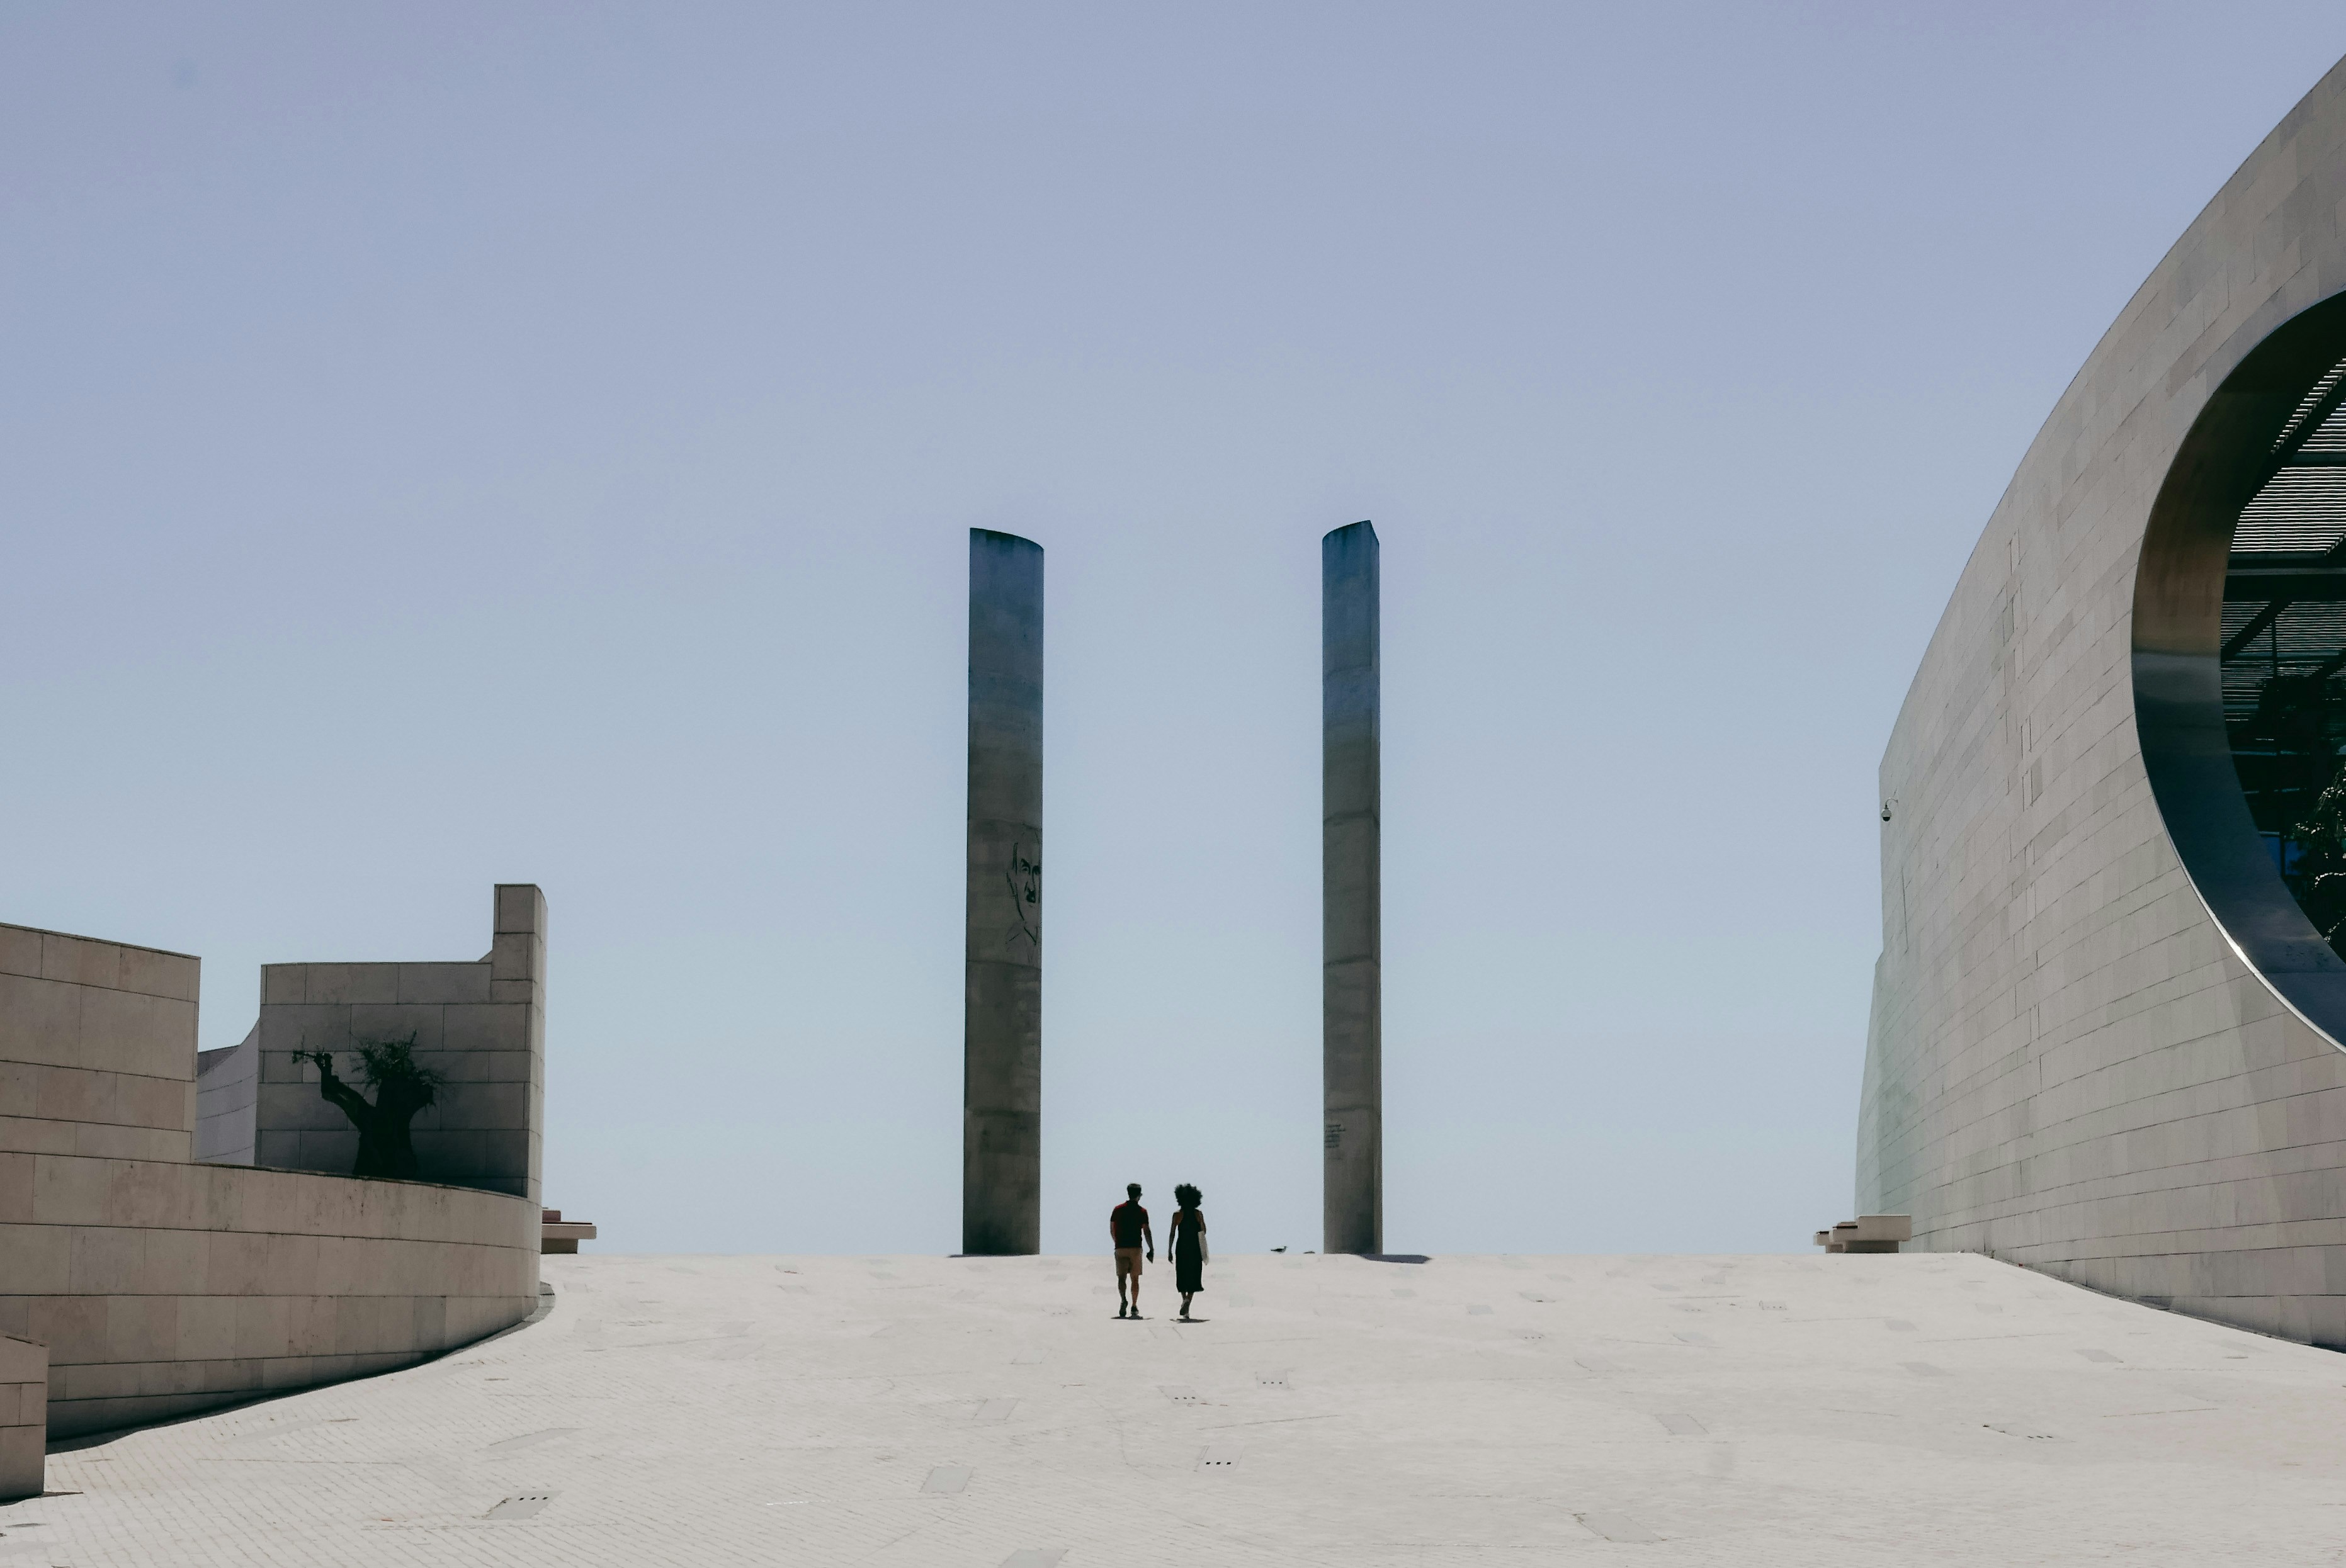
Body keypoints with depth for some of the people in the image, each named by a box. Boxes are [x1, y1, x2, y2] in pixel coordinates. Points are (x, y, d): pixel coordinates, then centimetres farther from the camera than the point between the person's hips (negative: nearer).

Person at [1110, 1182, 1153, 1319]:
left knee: (1121, 1277, 1)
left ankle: (1123, 1300, -23)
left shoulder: (1117, 1210, 5)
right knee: (1135, 1278, 8)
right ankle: (1134, 1307, 10)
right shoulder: (1142, 1212, -2)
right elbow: (1146, 1232, -5)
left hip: (1121, 1248, 1)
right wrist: (1152, 1250, 0)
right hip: (1136, 1248, -1)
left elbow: (1112, 1230, 10)